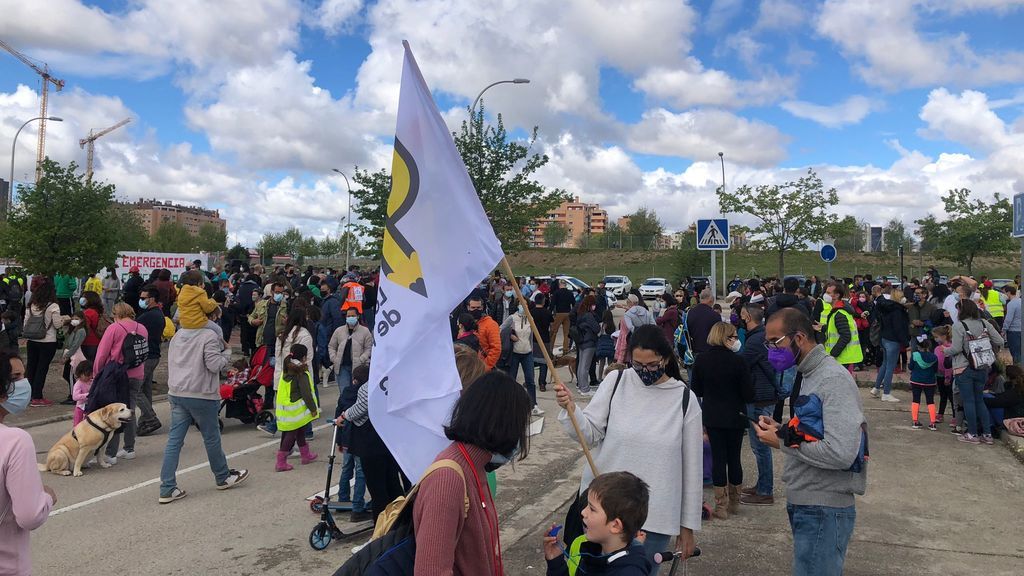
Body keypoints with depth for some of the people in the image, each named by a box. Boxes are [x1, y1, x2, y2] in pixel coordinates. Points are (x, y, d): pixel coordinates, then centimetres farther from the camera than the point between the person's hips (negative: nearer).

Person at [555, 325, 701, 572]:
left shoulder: (684, 399, -4)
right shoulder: (616, 381, -3)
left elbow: (691, 467, 1)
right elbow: (590, 434, -6)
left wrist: (688, 524, 5)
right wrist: (570, 409, -25)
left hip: (655, 516, -1)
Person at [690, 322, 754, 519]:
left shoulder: (701, 360, -6)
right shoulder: (737, 361, -16)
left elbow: (695, 390, 3)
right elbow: (749, 395, -12)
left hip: (712, 416, 2)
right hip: (735, 417, -2)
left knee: (718, 458, 7)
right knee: (734, 458, 12)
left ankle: (721, 505, 9)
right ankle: (734, 502, 25)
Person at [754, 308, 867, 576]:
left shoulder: (834, 380, -19)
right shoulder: (806, 375, 11)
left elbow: (841, 453, -28)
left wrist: (782, 442, -18)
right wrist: (782, 429, 1)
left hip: (823, 511, -9)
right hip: (802, 503, 9)